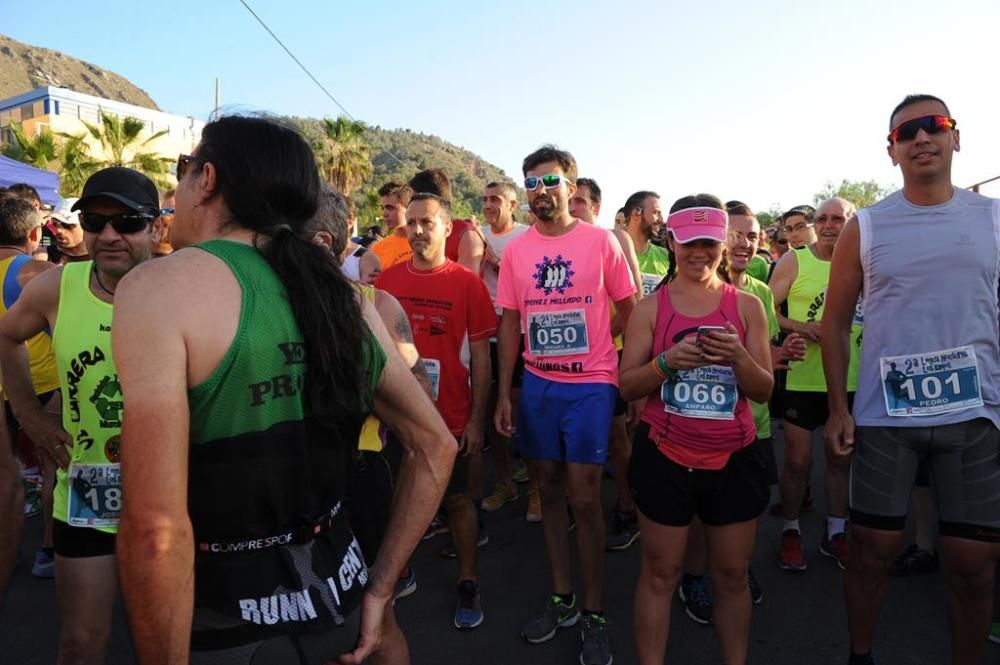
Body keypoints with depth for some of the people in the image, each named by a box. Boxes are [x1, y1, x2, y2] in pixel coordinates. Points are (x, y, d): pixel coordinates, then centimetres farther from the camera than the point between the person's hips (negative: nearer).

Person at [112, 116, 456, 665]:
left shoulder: (161, 285, -18)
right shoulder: (345, 296, 0)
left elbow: (156, 529, -26)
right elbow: (435, 446, 6)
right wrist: (377, 590, 7)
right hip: (336, 595, 5)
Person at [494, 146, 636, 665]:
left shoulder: (600, 241, -5)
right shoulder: (515, 250, 4)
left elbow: (627, 310, 1)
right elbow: (510, 323, 7)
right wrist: (504, 393, 4)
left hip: (590, 384, -4)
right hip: (536, 385, 4)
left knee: (584, 499, -1)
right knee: (549, 490, 13)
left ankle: (594, 616, 18)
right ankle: (561, 599, 31)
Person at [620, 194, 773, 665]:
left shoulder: (747, 305, 2)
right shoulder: (650, 307, -1)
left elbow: (764, 390, 1)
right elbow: (627, 386, -3)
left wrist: (738, 357, -19)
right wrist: (668, 362, -21)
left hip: (733, 458, 2)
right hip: (665, 456, -1)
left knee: (732, 574, 14)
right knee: (660, 574, 8)